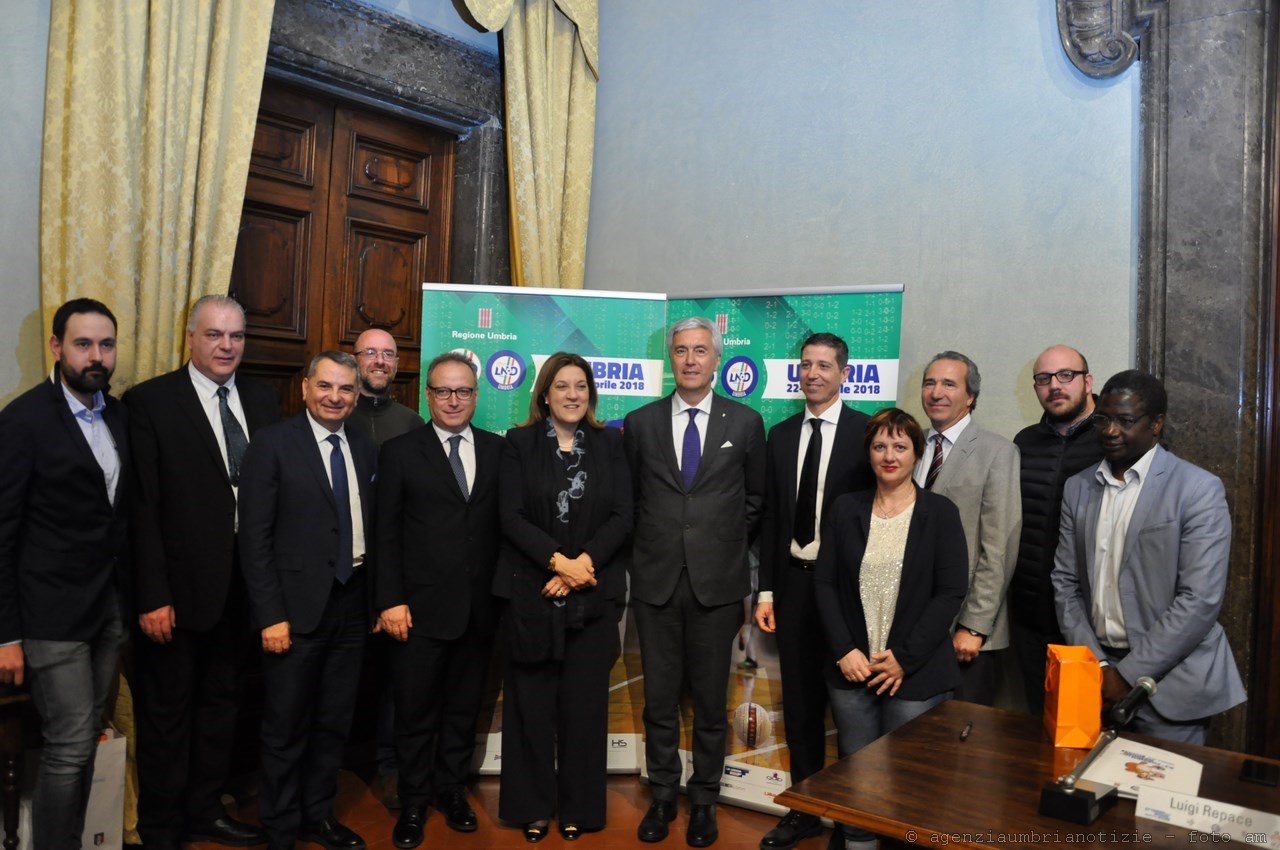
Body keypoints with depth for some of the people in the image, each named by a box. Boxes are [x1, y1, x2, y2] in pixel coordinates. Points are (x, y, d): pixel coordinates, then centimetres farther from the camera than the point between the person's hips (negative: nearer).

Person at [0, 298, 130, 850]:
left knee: (84, 739, 15)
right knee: (69, 747, 0)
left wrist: (133, 595, 6)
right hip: (53, 613, -6)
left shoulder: (118, 415, 7)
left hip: (110, 607, 6)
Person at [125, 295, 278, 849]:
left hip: (242, 587, 5)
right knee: (166, 712, 11)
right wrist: (152, 596, -15)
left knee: (221, 702, 19)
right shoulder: (150, 402, -9)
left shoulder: (262, 400, 5)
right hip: (179, 588, -5)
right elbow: (142, 507, -12)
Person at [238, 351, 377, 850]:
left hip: (351, 604, 5)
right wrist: (271, 616, -14)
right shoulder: (272, 444, -7)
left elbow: (371, 528, 9)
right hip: (297, 607, -5)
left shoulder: (366, 450, 8)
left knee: (334, 722, 16)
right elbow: (254, 537, -10)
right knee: (287, 728, 9)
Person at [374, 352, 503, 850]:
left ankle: (452, 791, 34)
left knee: (464, 708, 15)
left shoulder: (498, 450, 5)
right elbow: (386, 534, -3)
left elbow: (504, 523, 4)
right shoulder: (400, 452, 0)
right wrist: (390, 600, -8)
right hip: (421, 608, -2)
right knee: (416, 711, 10)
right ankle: (413, 803, 28)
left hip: (479, 608, 2)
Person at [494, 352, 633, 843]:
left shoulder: (609, 444, 6)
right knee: (532, 704, 7)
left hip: (593, 594, 1)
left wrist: (583, 563, -12)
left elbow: (622, 516, -1)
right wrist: (559, 561, -15)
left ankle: (579, 808, 23)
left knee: (585, 703, 7)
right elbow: (512, 517, -5)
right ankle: (532, 807, 23)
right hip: (531, 591, -1)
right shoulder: (519, 444, 3)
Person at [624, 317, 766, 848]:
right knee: (659, 696, 11)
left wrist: (729, 545, 5)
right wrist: (649, 545, 4)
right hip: (656, 580, 1)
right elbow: (630, 497, 11)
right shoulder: (640, 422, 4)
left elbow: (755, 498, 9)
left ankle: (704, 800, 28)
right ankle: (663, 795, 29)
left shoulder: (746, 422, 2)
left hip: (717, 583, -1)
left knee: (710, 699, 10)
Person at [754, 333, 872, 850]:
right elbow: (771, 517, 9)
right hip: (793, 579, 4)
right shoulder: (781, 435, 8)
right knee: (800, 701, 13)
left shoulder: (867, 432, -6)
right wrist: (766, 590, 6)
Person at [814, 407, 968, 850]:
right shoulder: (845, 509, 5)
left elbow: (950, 592, -6)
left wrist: (904, 658, -12)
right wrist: (844, 650, -7)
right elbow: (825, 583, 3)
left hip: (917, 675, -2)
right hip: (852, 670, 2)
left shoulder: (940, 512, -2)